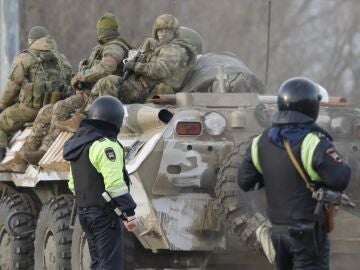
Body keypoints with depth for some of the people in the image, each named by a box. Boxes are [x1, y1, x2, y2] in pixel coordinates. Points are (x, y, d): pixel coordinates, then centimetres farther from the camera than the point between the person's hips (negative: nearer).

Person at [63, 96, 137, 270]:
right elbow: (115, 185, -23)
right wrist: (129, 214, -21)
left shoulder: (78, 143, 13)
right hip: (104, 214, -9)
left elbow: (73, 183, 20)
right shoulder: (105, 146, -17)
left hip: (85, 212, 9)